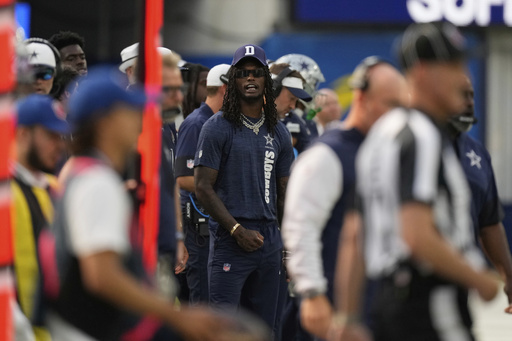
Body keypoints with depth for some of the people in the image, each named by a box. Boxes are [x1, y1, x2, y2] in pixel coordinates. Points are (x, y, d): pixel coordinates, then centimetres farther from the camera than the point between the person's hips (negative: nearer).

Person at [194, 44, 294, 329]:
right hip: (230, 241, -6)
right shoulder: (218, 128, -2)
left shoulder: (278, 132, 14)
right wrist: (237, 230, -13)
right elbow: (203, 187, -7)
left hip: (269, 240, 6)